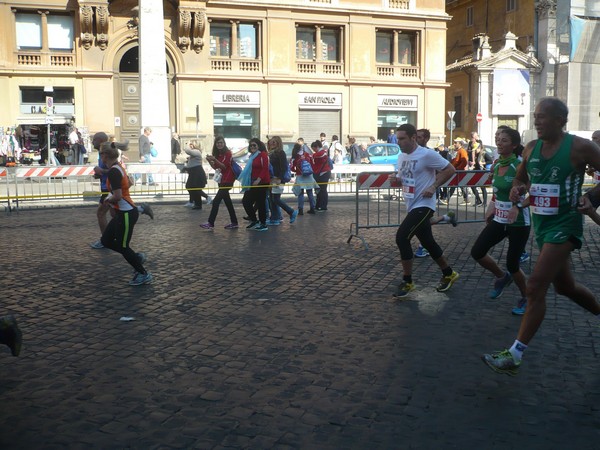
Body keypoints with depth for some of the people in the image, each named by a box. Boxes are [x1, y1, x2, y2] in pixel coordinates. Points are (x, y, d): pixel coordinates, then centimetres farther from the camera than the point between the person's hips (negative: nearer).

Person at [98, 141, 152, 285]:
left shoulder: (113, 171, -20)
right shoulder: (118, 167, 9)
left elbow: (117, 196, -27)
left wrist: (108, 199, -7)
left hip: (126, 214, -10)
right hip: (123, 212, 10)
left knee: (122, 247, 3)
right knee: (106, 240, 15)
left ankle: (144, 274, 15)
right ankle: (137, 257, 22)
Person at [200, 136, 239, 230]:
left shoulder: (228, 153, -11)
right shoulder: (217, 154, 10)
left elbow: (224, 166, -16)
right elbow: (215, 167, 10)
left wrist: (215, 160, -26)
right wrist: (209, 161, -7)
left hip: (228, 180, -8)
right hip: (222, 179, 8)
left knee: (216, 201, -12)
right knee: (227, 201, 12)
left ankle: (211, 223, -10)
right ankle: (234, 222, 19)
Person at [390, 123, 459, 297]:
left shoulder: (427, 155, -15)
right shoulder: (401, 156, 9)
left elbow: (450, 169, -12)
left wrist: (433, 187, -17)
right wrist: (396, 179, -2)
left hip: (423, 205, -9)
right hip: (412, 205, 9)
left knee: (402, 237, -17)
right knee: (428, 242, 18)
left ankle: (407, 282, -5)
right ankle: (449, 274, 36)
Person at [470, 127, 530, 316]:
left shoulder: (519, 166, -17)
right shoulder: (496, 166, 5)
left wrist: (518, 207, -32)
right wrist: (492, 207, 16)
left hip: (518, 222, -7)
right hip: (499, 219, 7)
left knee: (512, 265, -1)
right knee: (477, 252, -3)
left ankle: (526, 299, 26)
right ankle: (502, 277, 25)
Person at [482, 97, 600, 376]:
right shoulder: (531, 149, 4)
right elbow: (520, 178, 19)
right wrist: (517, 188, -4)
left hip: (564, 226, -7)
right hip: (541, 225, 7)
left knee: (536, 286, -16)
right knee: (565, 286, 20)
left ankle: (515, 355, -11)